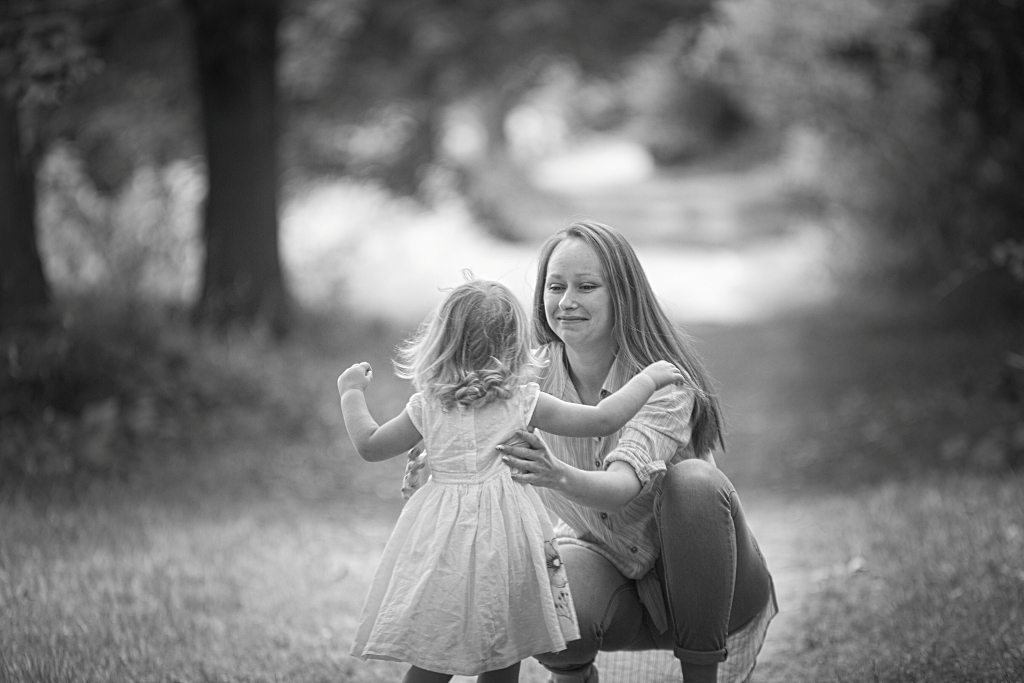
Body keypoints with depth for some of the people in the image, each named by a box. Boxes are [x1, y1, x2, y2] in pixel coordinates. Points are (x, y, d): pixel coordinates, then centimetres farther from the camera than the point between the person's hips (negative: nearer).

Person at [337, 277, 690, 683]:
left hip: (443, 539, 2)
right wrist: (648, 378, 11)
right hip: (504, 538, -2)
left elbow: (369, 447, 14)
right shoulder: (523, 402, -2)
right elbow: (603, 420, -2)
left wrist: (352, 393, 29)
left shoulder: (427, 406, 4)